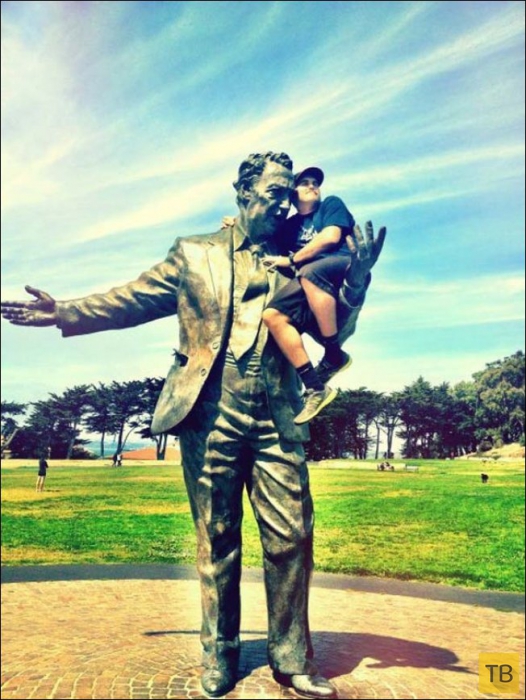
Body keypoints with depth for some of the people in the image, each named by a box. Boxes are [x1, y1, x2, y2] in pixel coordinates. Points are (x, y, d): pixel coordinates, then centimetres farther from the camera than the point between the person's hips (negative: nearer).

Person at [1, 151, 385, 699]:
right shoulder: (194, 254, 10)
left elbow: (334, 329, 13)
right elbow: (135, 299, 11)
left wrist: (358, 276, -3)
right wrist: (67, 313, 3)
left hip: (276, 418, 2)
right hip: (210, 413, -1)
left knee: (291, 535, 0)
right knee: (217, 539, 8)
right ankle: (218, 656, 25)